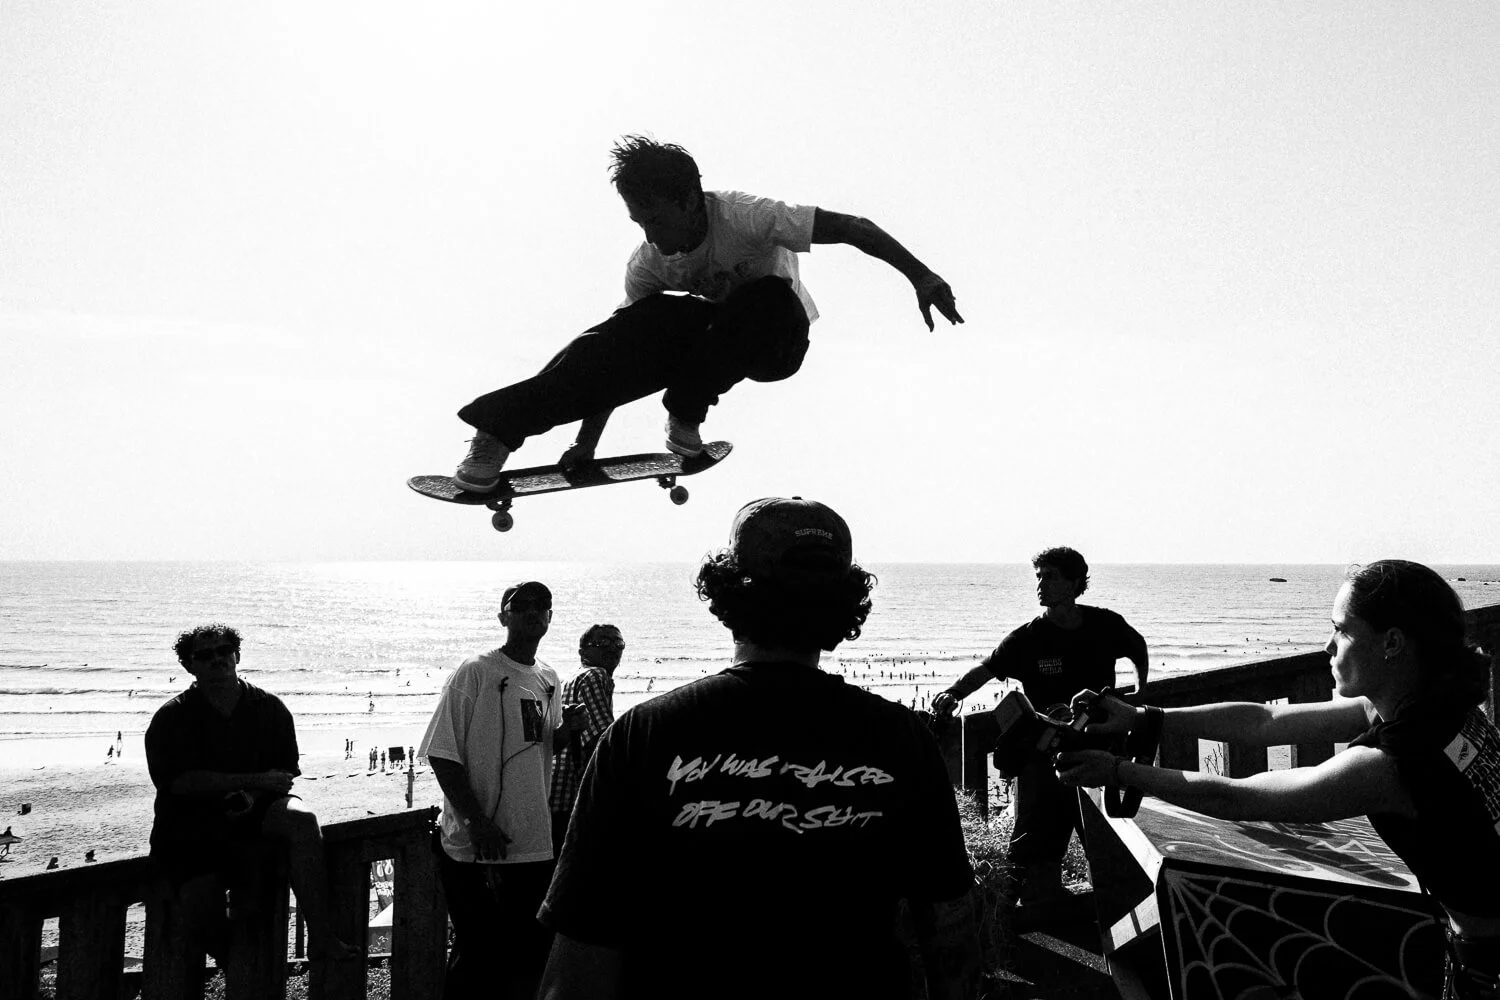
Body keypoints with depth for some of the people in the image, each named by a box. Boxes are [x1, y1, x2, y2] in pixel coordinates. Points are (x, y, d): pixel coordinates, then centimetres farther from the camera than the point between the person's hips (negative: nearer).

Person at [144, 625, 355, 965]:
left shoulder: (269, 708, 5)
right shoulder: (171, 719, -2)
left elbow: (286, 774, 5)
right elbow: (180, 782, -14)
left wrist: (253, 796, -18)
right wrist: (255, 780, -19)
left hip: (253, 808, 2)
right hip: (191, 821, -1)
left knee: (302, 819, -31)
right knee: (202, 919, -21)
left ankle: (321, 937, -33)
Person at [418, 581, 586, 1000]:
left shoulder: (549, 679, 10)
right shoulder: (475, 672, -9)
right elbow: (442, 753, -12)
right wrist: (478, 823, -18)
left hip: (535, 847, 6)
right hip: (476, 851, -6)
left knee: (529, 957, 13)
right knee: (479, 958, 3)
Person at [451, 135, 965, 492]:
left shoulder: (743, 217, -30)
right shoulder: (648, 263, -14)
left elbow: (854, 228, -31)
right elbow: (619, 361, -12)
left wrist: (923, 278, -38)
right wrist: (587, 441, -18)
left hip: (779, 336, -3)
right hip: (718, 332, 3)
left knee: (770, 295, -40)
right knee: (638, 331, -28)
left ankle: (685, 412, -22)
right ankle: (501, 427, -30)